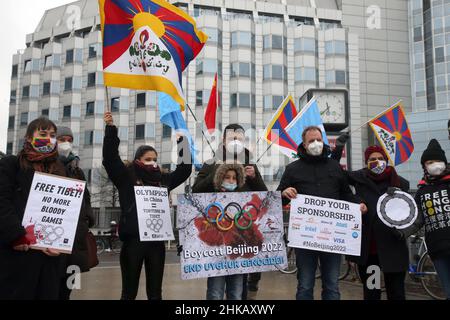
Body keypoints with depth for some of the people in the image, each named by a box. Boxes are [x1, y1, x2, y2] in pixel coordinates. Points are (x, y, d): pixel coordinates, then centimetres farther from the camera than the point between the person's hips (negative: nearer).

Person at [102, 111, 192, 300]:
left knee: (155, 291, 12)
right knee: (129, 291, 7)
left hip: (157, 240, 3)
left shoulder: (163, 180, 11)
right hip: (133, 239, -3)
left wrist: (182, 141, 16)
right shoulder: (127, 178, 2)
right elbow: (110, 158, -7)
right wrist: (110, 128, -13)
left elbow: (185, 168, 19)